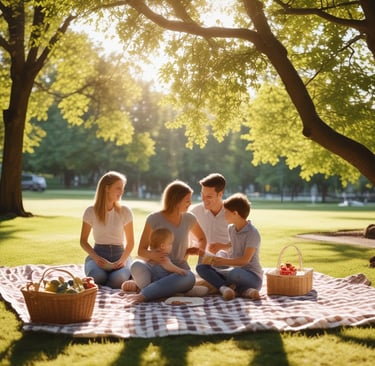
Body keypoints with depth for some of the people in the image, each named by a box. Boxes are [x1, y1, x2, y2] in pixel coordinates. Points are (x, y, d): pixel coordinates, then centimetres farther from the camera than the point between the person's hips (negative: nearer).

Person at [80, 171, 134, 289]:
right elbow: (83, 241, 4)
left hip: (119, 254, 0)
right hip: (98, 253, 0)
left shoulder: (125, 211, 0)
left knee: (118, 279, -34)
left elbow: (130, 242, 3)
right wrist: (95, 257, -15)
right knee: (97, 277, -34)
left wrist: (123, 259, -16)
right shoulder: (91, 211, -1)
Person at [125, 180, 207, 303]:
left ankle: (143, 295, -35)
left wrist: (200, 250, 2)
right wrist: (152, 255, -26)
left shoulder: (189, 219, 5)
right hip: (155, 268, -2)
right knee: (137, 266, -36)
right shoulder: (154, 219, -5)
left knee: (189, 277, -37)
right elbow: (141, 251, -3)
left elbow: (201, 238, 25)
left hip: (178, 271, 2)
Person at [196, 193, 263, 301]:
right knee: (201, 267, -12)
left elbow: (245, 260, -17)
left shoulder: (252, 233, -12)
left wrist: (222, 261, -24)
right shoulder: (231, 229, 9)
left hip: (252, 276, -9)